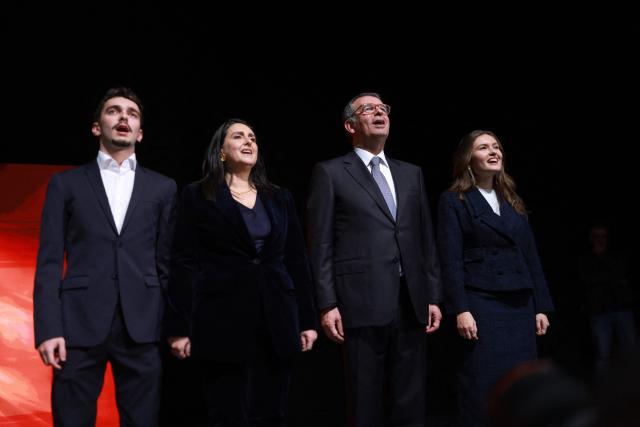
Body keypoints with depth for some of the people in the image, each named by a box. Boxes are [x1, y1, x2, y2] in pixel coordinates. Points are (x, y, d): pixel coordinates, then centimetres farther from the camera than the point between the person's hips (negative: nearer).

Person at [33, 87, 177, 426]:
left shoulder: (162, 188, 13)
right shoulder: (66, 184, 10)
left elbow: (166, 261, 11)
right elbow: (49, 261, 3)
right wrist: (48, 328, -7)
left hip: (142, 325, 1)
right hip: (80, 323, -1)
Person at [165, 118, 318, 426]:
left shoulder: (280, 198, 15)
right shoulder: (197, 196, 4)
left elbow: (297, 261, 14)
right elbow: (184, 263, -2)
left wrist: (308, 320, 8)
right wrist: (180, 327, -8)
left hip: (277, 323, 4)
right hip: (223, 322, -3)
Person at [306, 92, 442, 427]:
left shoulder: (411, 174, 17)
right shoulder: (330, 173, 3)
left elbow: (426, 239, 16)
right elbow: (321, 245, -2)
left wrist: (433, 297, 9)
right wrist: (327, 305, -9)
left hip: (411, 302, 4)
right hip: (363, 303, -4)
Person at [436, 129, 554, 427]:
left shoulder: (513, 202, 16)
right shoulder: (453, 201, -1)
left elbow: (531, 256, 15)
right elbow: (451, 260, -8)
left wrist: (541, 306, 9)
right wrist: (460, 310, -16)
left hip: (520, 305, 5)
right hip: (480, 303, -5)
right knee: (483, 384, -4)